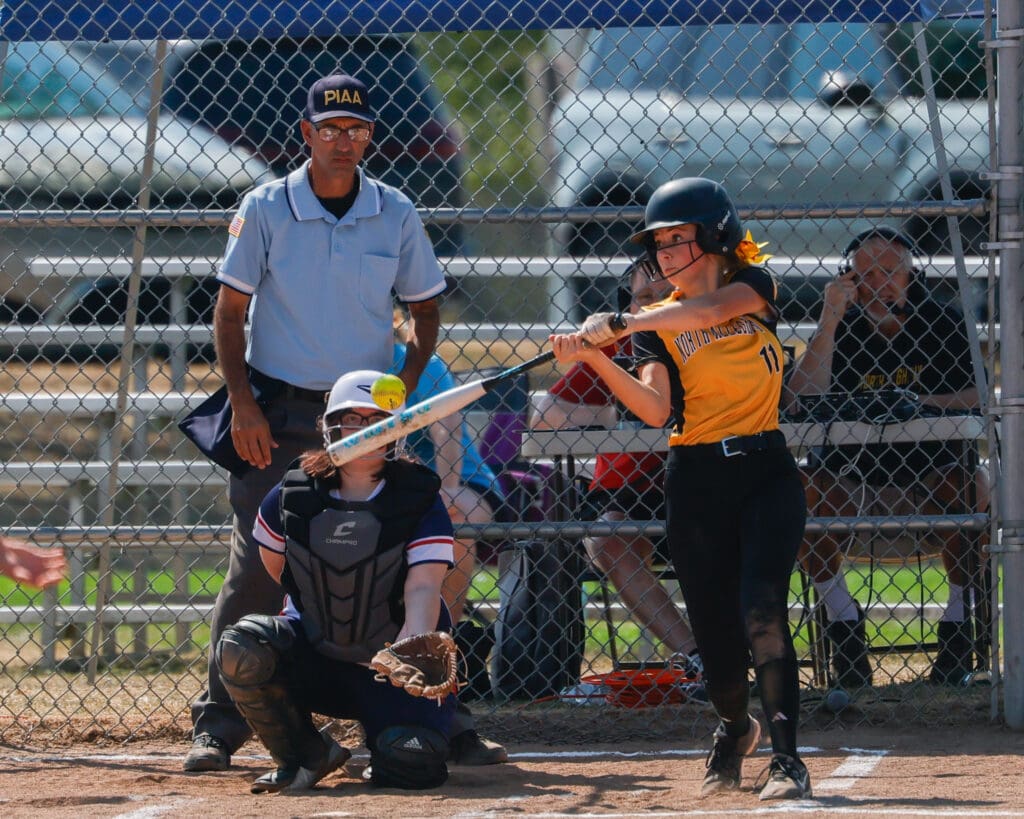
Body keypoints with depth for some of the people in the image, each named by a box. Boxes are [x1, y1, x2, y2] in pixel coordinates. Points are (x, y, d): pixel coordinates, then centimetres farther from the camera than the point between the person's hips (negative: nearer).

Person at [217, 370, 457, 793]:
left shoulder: (420, 502, -11)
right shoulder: (292, 496, -4)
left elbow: (423, 590, -24)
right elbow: (274, 559, 15)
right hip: (314, 655, 2)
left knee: (409, 764, -26)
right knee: (242, 648, -28)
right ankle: (304, 755, -3)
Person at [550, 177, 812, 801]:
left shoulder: (753, 286, 3)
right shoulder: (656, 324, 6)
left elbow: (710, 310, -21)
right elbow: (657, 409, -10)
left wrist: (618, 325, -31)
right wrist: (595, 357, -24)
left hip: (765, 473, -2)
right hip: (697, 481, 2)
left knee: (761, 610, -20)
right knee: (714, 628, 4)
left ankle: (787, 756, -19)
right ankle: (735, 727, 36)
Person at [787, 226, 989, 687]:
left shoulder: (939, 324, -2)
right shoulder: (839, 331, -2)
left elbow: (976, 398, -11)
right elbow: (801, 402, -18)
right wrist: (830, 320, -21)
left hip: (924, 468, -1)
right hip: (849, 470, 1)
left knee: (971, 486, -33)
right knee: (799, 488, -30)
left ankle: (959, 623, -14)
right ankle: (843, 620, -12)